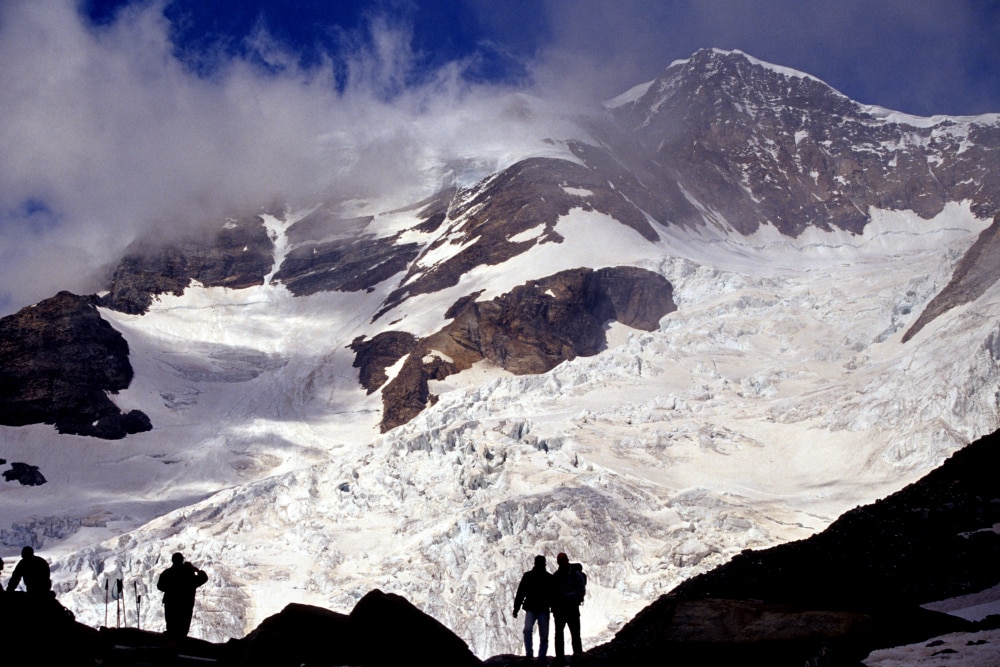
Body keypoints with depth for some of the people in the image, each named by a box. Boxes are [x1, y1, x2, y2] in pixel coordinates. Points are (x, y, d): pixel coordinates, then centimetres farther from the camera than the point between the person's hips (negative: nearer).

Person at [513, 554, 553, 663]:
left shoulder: (549, 578, 5)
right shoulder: (528, 576, 4)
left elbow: (553, 595, 10)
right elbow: (520, 592, 5)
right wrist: (516, 608, 1)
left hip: (543, 610, 1)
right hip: (530, 609, -1)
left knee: (544, 636, 2)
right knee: (527, 630, -22)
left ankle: (541, 658, 9)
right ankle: (529, 654, -14)